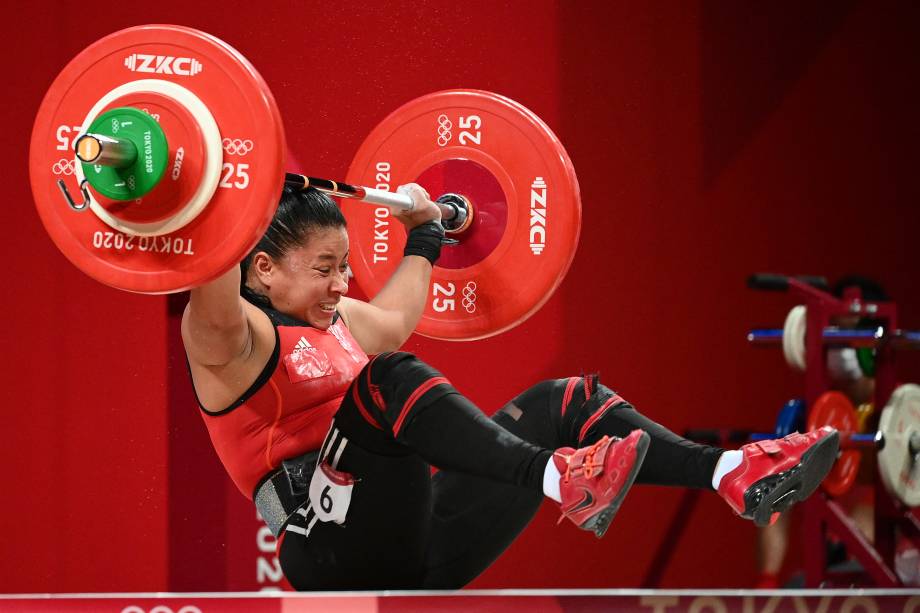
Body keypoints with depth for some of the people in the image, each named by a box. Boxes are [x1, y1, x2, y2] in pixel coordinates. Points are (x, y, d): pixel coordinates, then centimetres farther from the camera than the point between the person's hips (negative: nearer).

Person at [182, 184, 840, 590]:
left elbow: (396, 318, 44)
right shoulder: (240, 340, -6)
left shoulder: (335, 319, 22)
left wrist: (424, 233, 45)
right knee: (390, 379, -33)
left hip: (416, 548, 9)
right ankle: (558, 477, -48)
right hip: (340, 554, -9)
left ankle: (736, 474, -18)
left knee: (563, 403, 1)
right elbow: (214, 306, -31)